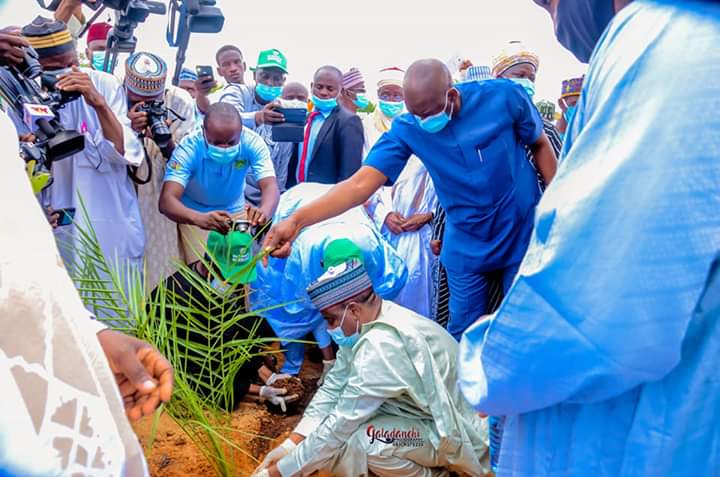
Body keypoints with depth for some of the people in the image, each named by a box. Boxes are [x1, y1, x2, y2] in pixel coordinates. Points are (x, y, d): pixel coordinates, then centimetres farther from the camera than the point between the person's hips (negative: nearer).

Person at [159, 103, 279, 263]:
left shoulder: (252, 143, -24)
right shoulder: (188, 148, -29)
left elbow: (270, 186, -33)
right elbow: (166, 200, -37)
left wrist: (264, 211, -56)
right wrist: (199, 218, -58)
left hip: (236, 211, 2)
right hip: (195, 213, -2)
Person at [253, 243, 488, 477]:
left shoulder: (382, 346, -32)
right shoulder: (364, 325, -5)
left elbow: (341, 425, -27)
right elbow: (332, 388, -1)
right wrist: (290, 445, -7)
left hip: (453, 434, -8)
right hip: (425, 416, 9)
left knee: (361, 440, -32)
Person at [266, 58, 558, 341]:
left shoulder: (503, 95, -15)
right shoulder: (406, 129, -14)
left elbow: (540, 144, 2)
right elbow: (360, 184, -23)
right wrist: (297, 220, -35)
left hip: (523, 232, 0)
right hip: (466, 245, 1)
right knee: (463, 335, 8)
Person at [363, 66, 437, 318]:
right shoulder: (368, 127, 6)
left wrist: (428, 214, -7)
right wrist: (383, 213, -8)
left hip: (417, 225, -1)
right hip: (380, 223, 1)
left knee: (415, 285, -4)